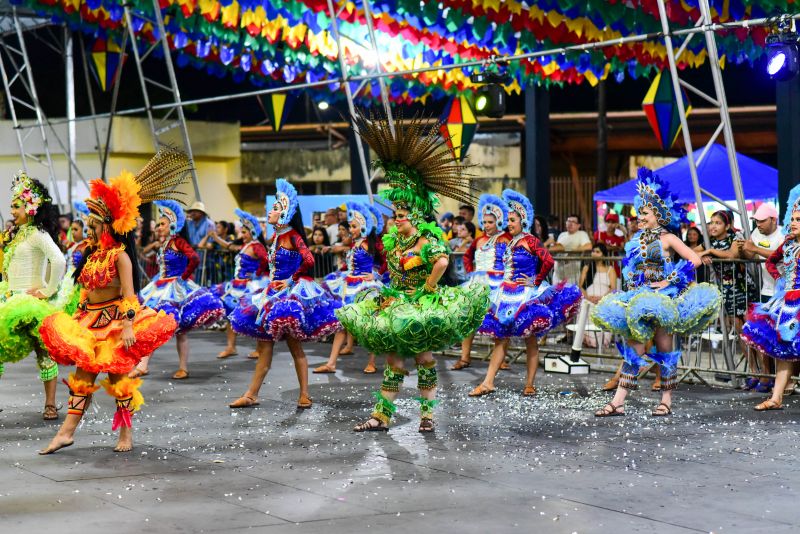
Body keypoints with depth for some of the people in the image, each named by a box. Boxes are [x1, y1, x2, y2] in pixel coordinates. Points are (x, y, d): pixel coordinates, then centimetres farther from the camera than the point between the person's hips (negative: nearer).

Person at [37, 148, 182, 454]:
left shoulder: (120, 256, -12)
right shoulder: (93, 254, 10)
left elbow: (129, 294, -18)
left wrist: (128, 327, -25)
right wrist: (77, 321, 17)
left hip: (114, 322, -7)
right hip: (90, 322, 7)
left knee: (118, 375, 0)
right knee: (82, 374, 3)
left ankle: (126, 433, 11)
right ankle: (67, 431, 2)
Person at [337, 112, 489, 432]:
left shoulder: (427, 239, -14)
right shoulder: (392, 240, 8)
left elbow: (442, 262, -32)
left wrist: (427, 288, -24)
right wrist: (396, 291, 12)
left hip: (422, 305, -6)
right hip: (396, 304, 6)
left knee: (424, 358, 3)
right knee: (393, 361, 6)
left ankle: (427, 414, 13)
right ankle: (382, 416, 7)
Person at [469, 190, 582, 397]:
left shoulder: (530, 241, -10)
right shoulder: (511, 242, 14)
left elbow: (548, 261, -21)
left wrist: (536, 282, -14)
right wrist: (504, 285, 15)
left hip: (527, 296, -8)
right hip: (508, 296, 8)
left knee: (530, 339, 0)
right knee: (501, 338, 3)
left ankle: (529, 385, 5)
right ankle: (488, 383, 1)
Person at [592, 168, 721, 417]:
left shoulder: (668, 238, -5)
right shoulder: (637, 239, 13)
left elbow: (695, 259, -12)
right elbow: (630, 269, 25)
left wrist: (668, 281, -14)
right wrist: (632, 287, 7)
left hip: (664, 297, -6)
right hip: (639, 296, 6)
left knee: (664, 346, -1)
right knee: (634, 345, 0)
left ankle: (666, 400, 9)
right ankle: (618, 401, -4)